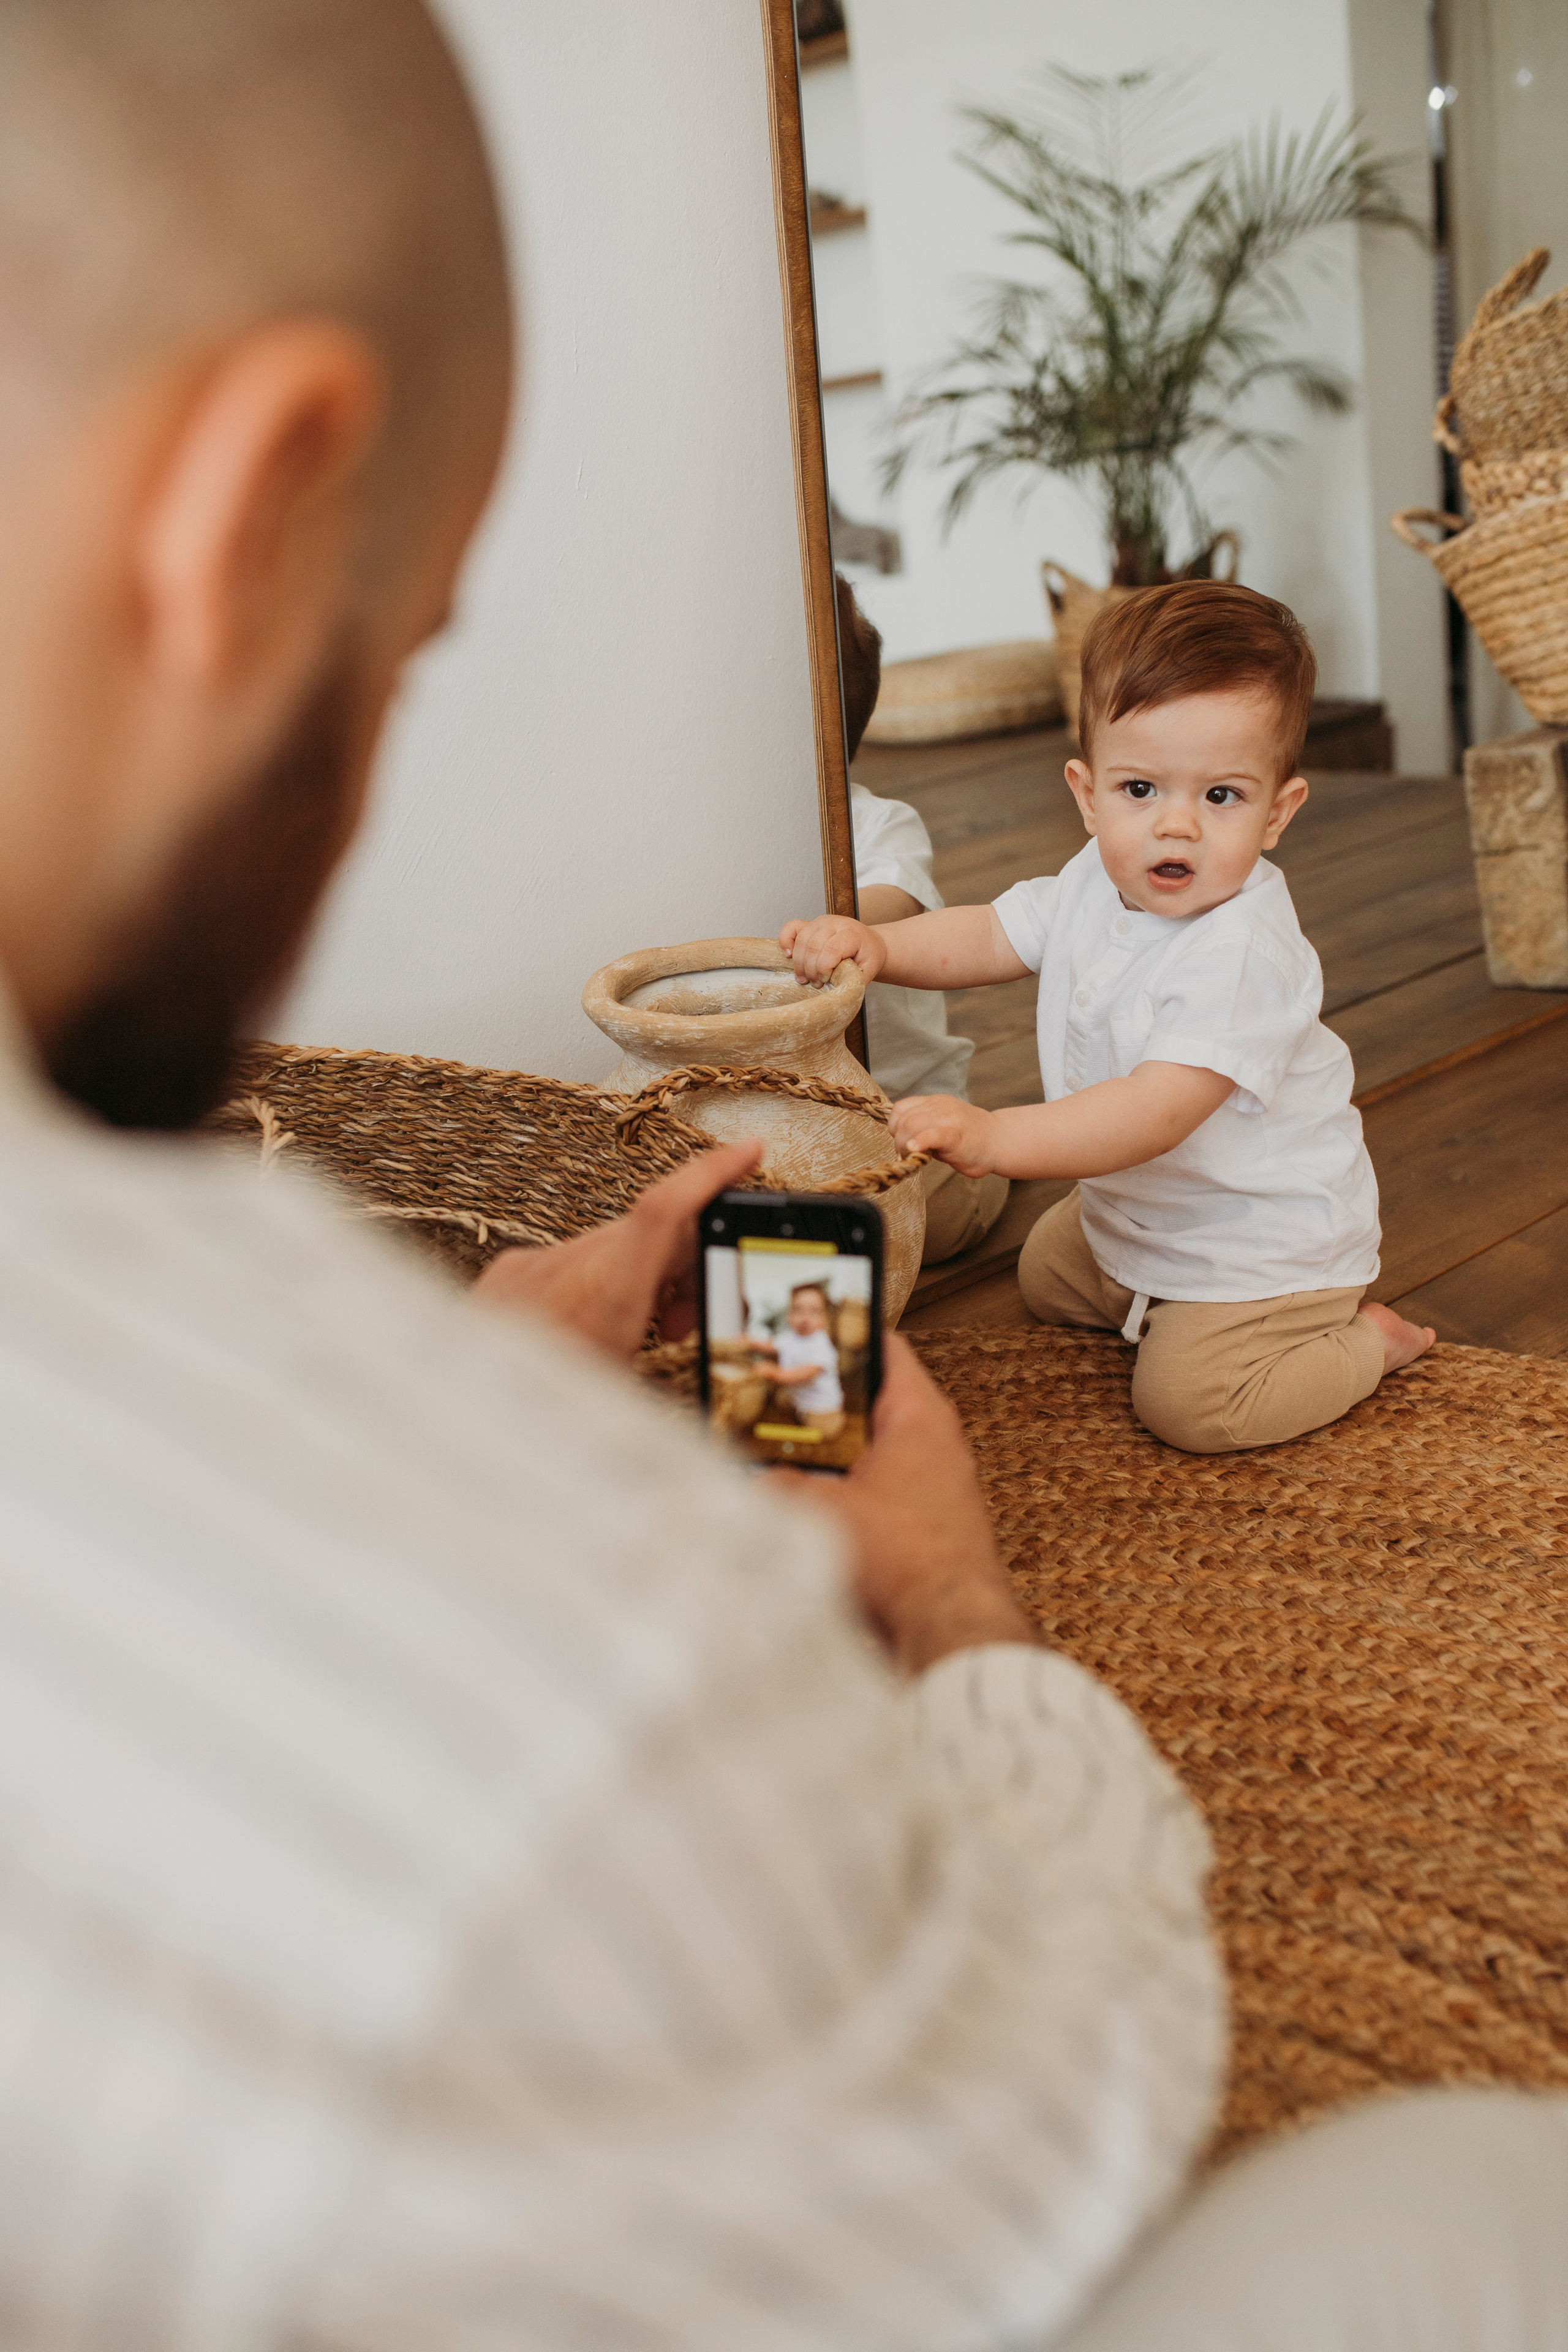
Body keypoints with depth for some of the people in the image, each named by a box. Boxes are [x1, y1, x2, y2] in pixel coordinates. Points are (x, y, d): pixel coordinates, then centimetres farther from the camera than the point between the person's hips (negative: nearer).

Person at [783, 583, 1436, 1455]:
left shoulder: (1241, 954, -36)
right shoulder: (1097, 886, -9)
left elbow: (1156, 1113, -44)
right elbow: (990, 936, 5)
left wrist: (993, 1138, -54)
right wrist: (875, 942, -15)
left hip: (1264, 1234, -9)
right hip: (1134, 1214, 9)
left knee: (1189, 1401, -19)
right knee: (1047, 1273, 23)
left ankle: (1367, 1340, 4)